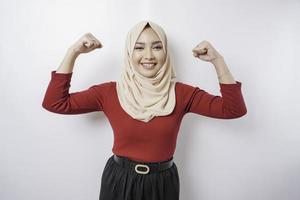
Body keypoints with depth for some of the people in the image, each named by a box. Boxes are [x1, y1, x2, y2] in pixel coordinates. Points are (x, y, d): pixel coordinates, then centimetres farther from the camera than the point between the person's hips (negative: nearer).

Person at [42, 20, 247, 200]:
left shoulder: (180, 93, -8)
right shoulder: (110, 92, -8)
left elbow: (234, 109, -11)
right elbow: (54, 103, -10)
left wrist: (217, 60, -19)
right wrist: (73, 52, -15)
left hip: (162, 182, 1)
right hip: (119, 181, 0)